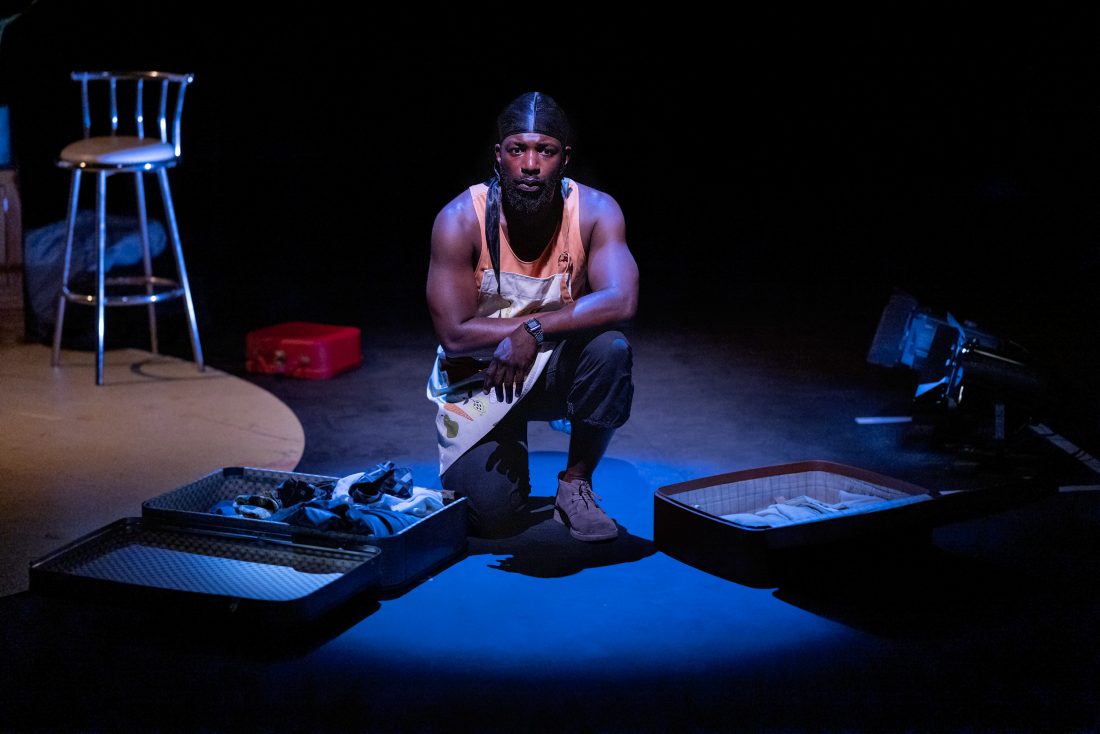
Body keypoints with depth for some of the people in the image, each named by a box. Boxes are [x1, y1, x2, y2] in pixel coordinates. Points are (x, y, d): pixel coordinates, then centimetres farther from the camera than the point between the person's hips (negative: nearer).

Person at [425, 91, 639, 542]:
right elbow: (454, 335, -21)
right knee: (491, 515, -19)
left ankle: (576, 484, -11)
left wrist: (533, 331, -35)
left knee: (610, 347, -33)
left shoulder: (595, 211, -16)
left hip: (557, 369, 1)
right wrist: (543, 324, -21)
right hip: (477, 378, -1)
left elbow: (620, 302, -31)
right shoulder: (460, 220, -20)